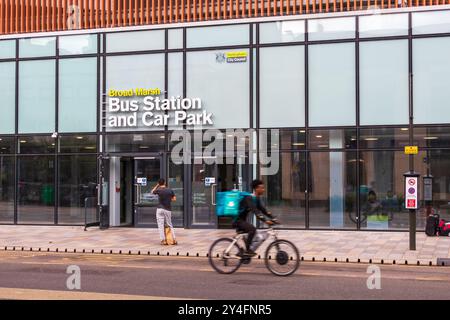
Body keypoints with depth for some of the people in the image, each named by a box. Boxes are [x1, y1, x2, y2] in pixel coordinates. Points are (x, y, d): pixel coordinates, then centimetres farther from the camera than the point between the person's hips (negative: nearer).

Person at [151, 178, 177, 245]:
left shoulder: (158, 190, -5)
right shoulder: (170, 190, 0)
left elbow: (152, 192, 16)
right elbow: (174, 199, 5)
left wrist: (157, 185, 17)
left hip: (160, 209, -2)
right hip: (168, 210, 2)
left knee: (160, 225, 2)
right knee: (170, 224, 12)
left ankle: (163, 240, -3)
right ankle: (174, 239, 6)